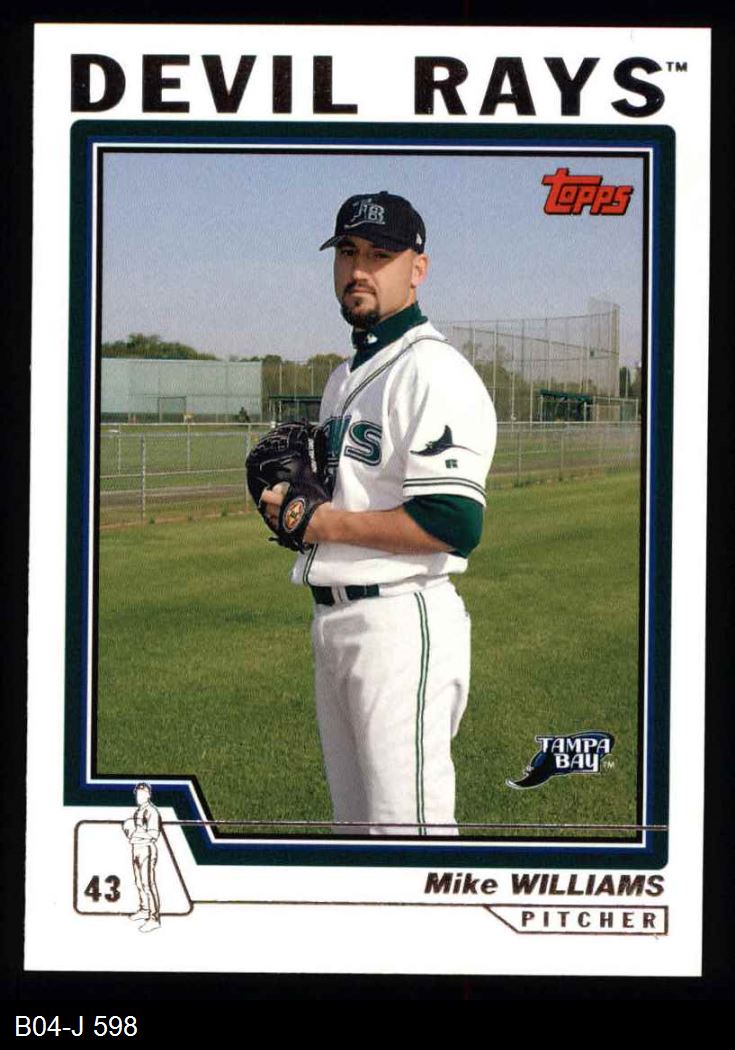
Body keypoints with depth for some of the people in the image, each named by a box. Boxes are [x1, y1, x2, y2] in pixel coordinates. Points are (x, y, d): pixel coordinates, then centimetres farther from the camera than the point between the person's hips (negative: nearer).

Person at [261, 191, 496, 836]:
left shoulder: (435, 372, -14)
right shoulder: (346, 376, 18)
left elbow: (454, 527, -23)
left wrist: (327, 522, -17)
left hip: (402, 621, -10)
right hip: (333, 621, 10)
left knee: (408, 828, -8)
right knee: (356, 822, 19)